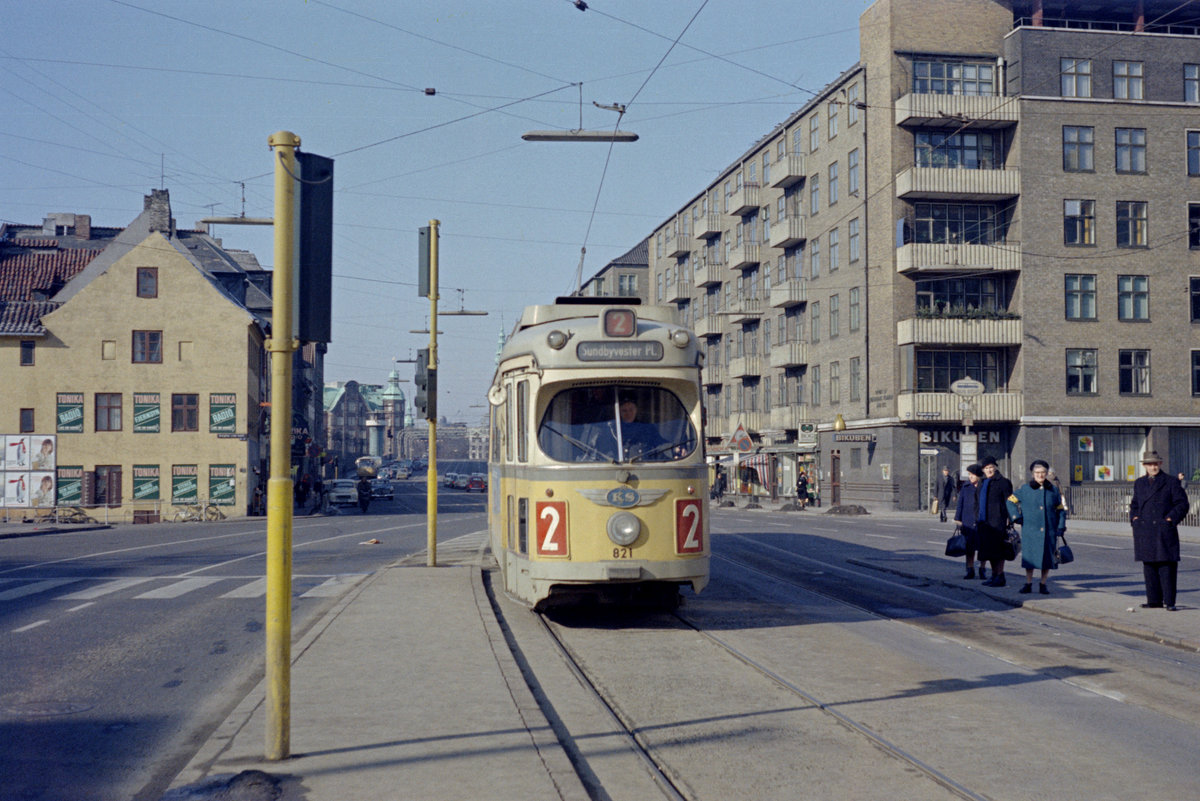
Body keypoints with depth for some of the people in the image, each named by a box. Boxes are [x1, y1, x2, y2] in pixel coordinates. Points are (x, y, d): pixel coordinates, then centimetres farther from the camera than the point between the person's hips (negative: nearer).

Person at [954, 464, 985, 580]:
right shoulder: (965, 487, 5)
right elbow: (960, 503, 8)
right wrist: (958, 518, 3)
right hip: (968, 521, 1)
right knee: (969, 547, 4)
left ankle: (982, 569, 16)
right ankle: (970, 570, 11)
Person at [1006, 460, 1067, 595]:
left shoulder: (1053, 490, 8)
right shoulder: (1024, 489, 2)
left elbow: (1061, 510, 14)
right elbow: (1011, 502, 9)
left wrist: (1060, 528, 6)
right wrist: (1017, 517, -2)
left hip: (1049, 531, 2)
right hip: (1030, 532, -2)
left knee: (1047, 557, 3)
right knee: (1030, 557, 0)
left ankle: (1043, 584, 15)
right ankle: (1028, 584, 11)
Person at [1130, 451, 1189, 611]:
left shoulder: (1171, 482, 0)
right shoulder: (1139, 483, 15)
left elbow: (1182, 503, -1)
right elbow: (1134, 504, 25)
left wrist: (1171, 519, -12)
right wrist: (1134, 518, 7)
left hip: (1163, 531, -5)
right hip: (1144, 532, 5)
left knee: (1167, 567, -5)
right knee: (1149, 567, 8)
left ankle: (1169, 602, -3)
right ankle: (1154, 600, 15)